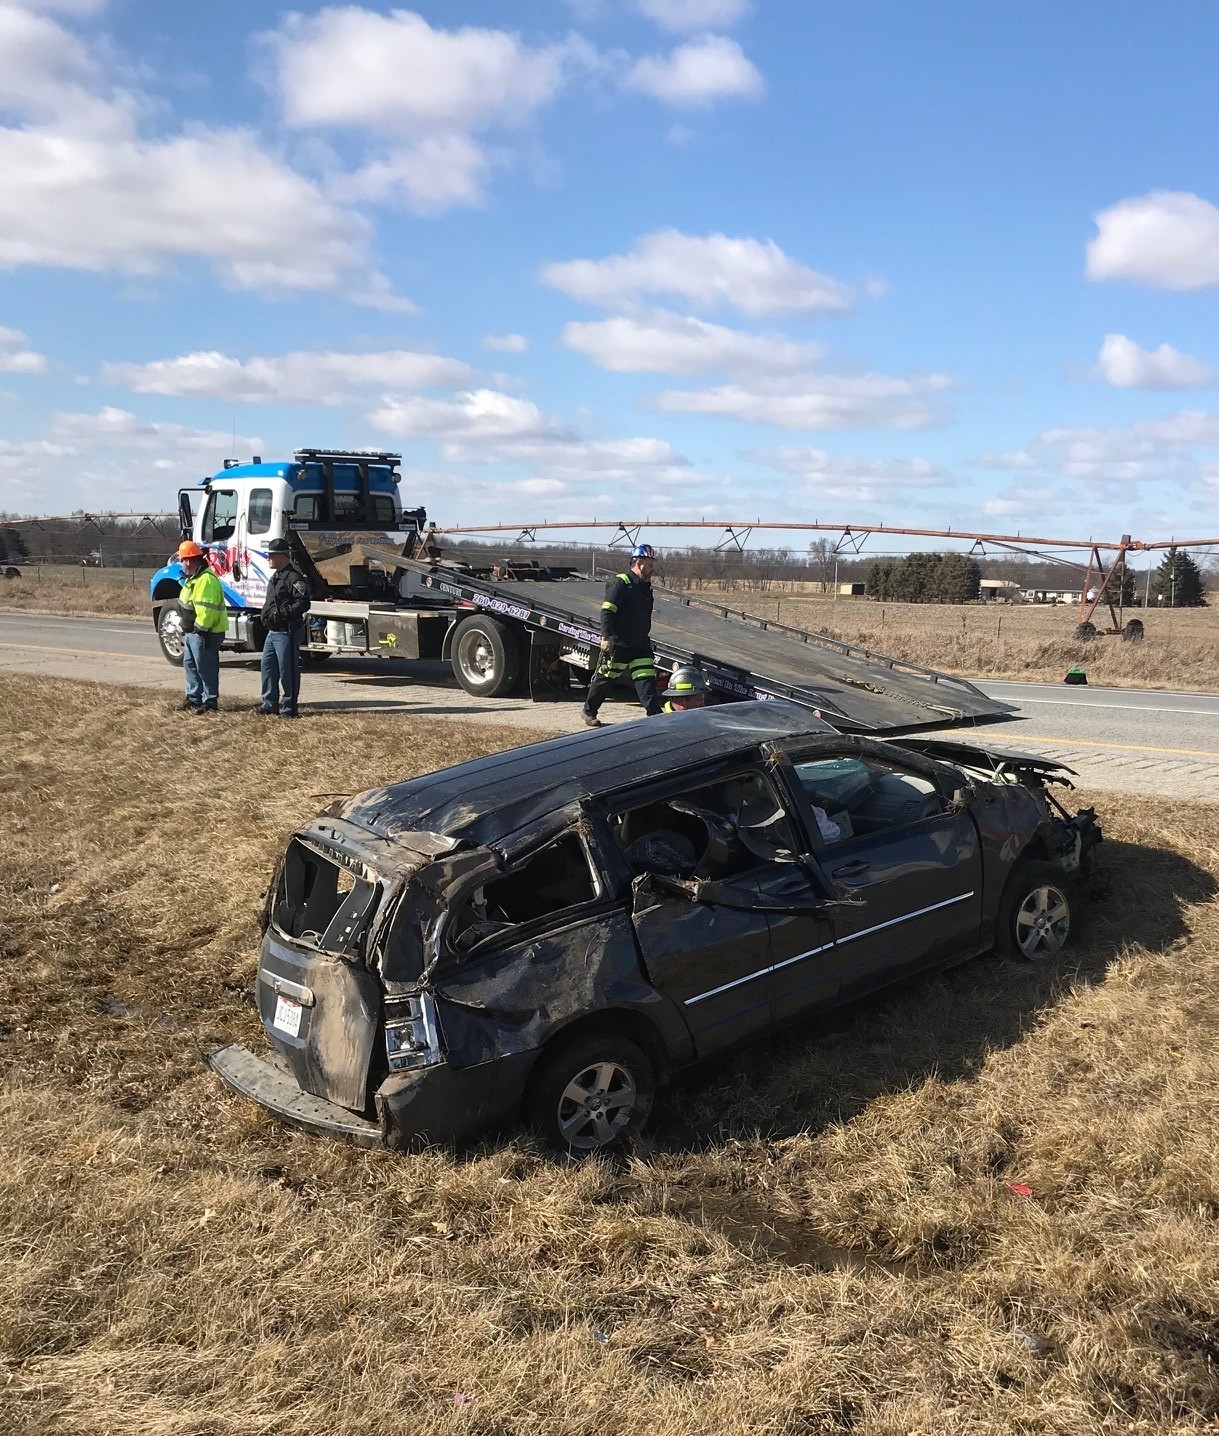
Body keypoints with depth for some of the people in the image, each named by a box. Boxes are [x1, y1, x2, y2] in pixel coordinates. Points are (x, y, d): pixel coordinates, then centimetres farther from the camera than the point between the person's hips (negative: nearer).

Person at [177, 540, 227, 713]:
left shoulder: (206, 579, -22)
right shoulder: (194, 578, 14)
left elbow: (206, 608, -28)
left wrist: (201, 628, -27)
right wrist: (190, 627, 20)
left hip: (204, 633, -11)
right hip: (193, 631, 11)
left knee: (205, 668, -4)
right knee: (190, 664, 21)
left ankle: (210, 703, 4)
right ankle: (193, 697, 32)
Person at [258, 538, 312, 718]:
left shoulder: (294, 577, -13)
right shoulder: (276, 577, 19)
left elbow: (303, 603, -22)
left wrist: (282, 613, -25)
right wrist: (267, 616, 16)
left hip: (287, 632, -10)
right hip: (273, 632, 10)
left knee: (287, 671, -4)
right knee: (268, 668, 13)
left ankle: (289, 707, 3)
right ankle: (269, 704, 22)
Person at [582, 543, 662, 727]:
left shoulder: (646, 586, 15)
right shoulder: (620, 583, -11)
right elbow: (607, 611, -17)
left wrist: (646, 639, 26)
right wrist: (606, 636, -23)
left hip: (640, 644, 7)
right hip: (618, 643, -7)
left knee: (647, 679, -3)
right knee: (605, 678, 5)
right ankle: (589, 712, 21)